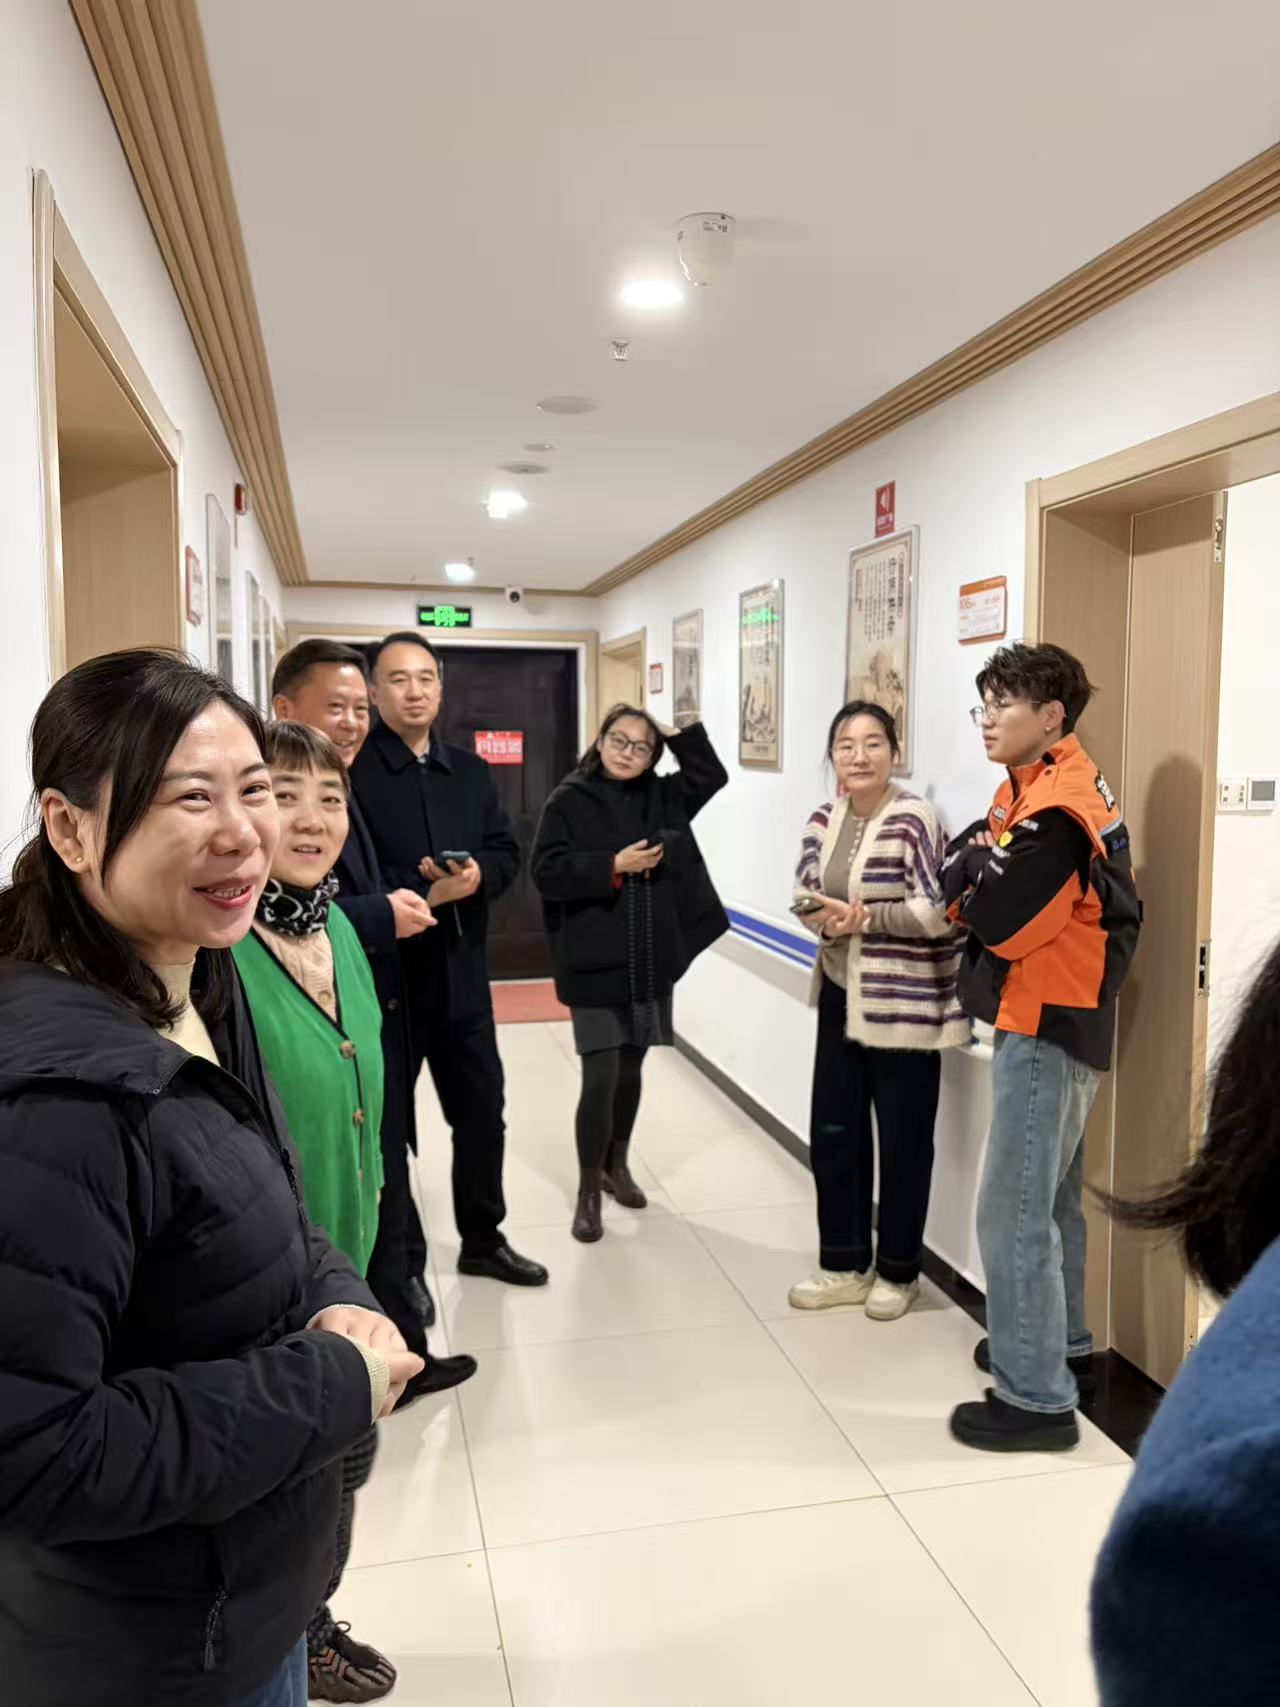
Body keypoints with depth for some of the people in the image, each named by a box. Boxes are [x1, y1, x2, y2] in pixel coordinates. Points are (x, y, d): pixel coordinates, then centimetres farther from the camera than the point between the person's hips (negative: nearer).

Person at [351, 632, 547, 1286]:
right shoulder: (351, 769, -10)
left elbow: (508, 852, 8)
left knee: (483, 1111, 17)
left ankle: (483, 1239, 36)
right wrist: (418, 894, -23)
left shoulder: (470, 770, 11)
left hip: (462, 973, 6)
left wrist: (476, 874, -13)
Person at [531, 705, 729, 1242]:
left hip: (651, 960, 5)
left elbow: (712, 775, 9)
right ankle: (588, 1192, 10)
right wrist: (614, 865, -19)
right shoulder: (569, 801, -6)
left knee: (631, 1069, 16)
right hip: (594, 963, -5)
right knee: (601, 1076, -7)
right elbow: (547, 871, -13)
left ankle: (616, 1164, 36)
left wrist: (679, 730, 1)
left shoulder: (661, 797, 8)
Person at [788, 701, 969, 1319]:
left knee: (902, 1142, 8)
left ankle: (898, 1272, 28)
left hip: (903, 1004, -7)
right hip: (840, 996, 7)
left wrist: (864, 917, -20)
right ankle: (845, 1265, 31)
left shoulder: (913, 820, -17)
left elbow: (941, 911, -22)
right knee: (832, 1133, 13)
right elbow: (806, 895, 11)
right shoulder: (823, 820, 5)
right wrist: (824, 917, -11)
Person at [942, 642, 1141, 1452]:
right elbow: (962, 866, 11)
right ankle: (1062, 1342, 37)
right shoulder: (1039, 786, 12)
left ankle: (1037, 1397, 7)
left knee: (1013, 1215, -4)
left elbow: (993, 915, -25)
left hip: (1047, 1028, -11)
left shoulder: (1057, 809, -22)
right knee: (1049, 1198, 22)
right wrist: (978, 869, -9)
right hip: (1053, 1021, 11)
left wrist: (973, 872, -7)